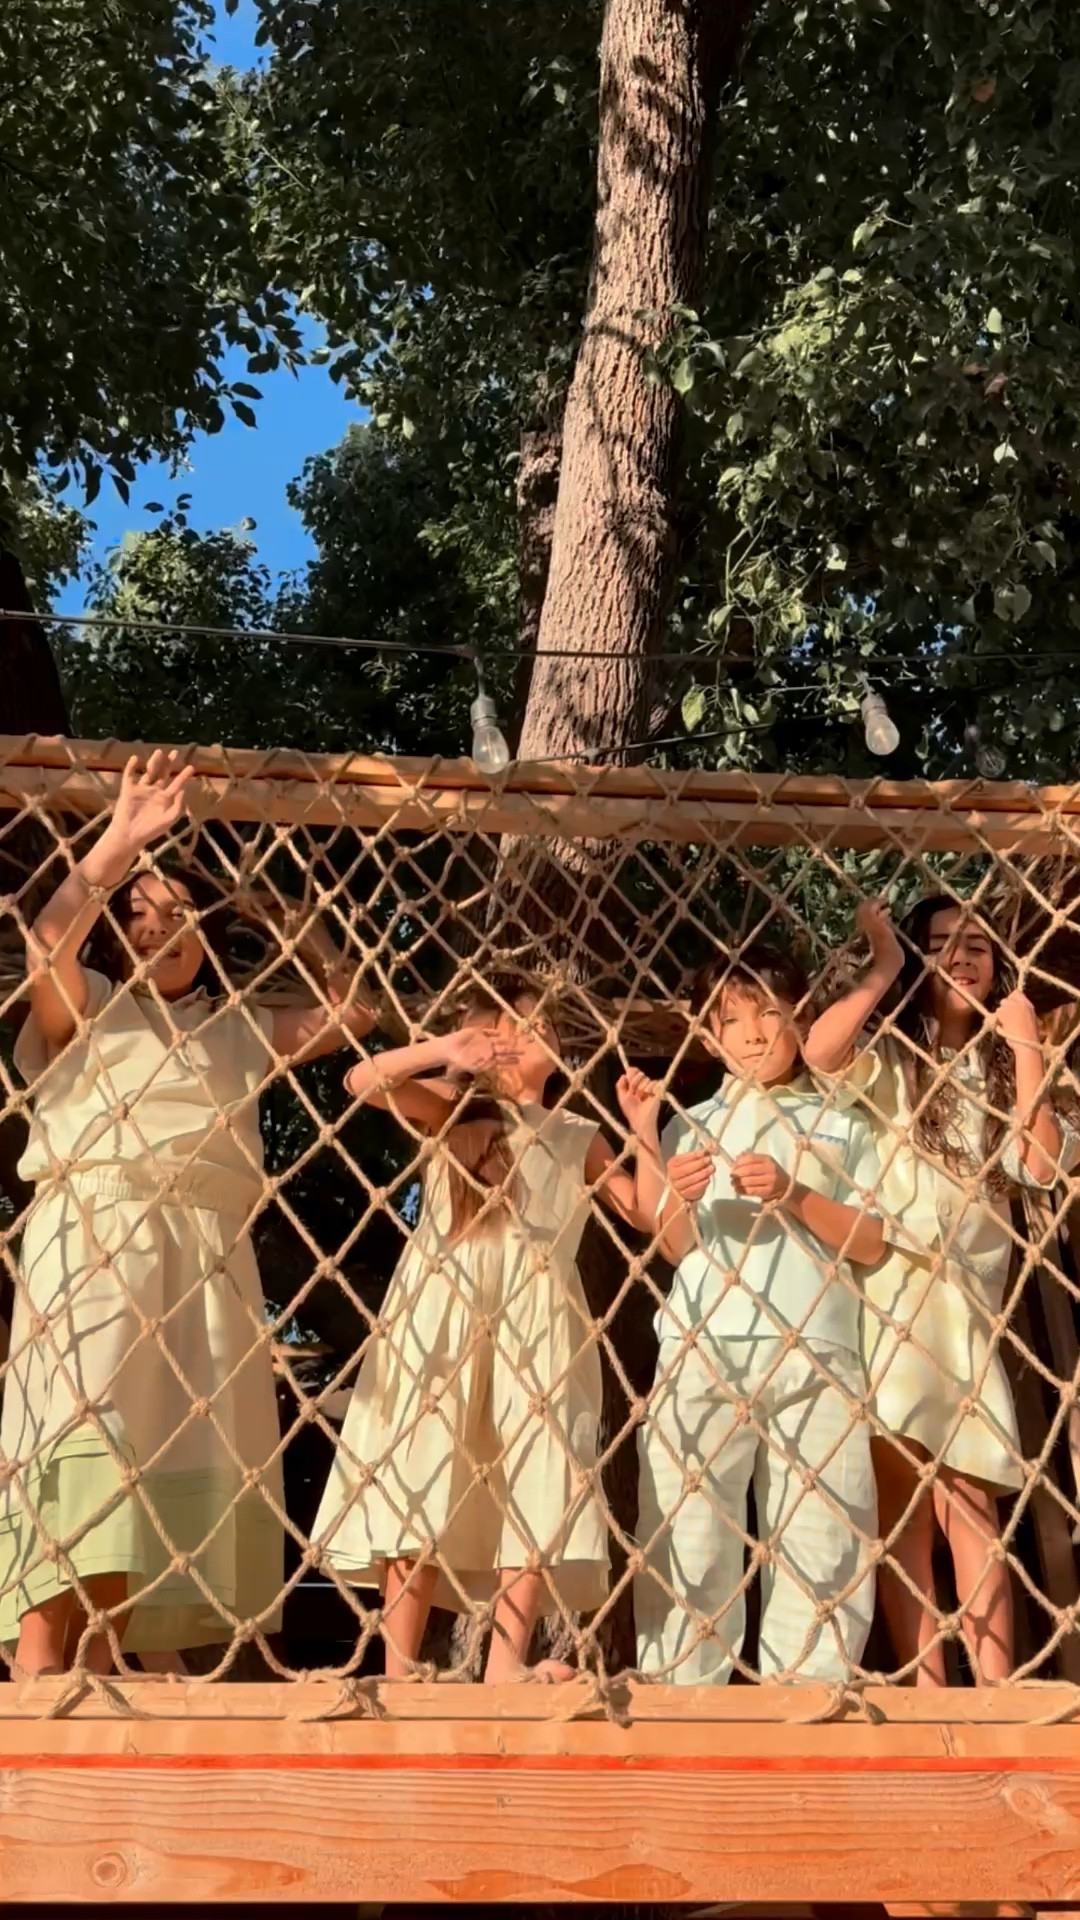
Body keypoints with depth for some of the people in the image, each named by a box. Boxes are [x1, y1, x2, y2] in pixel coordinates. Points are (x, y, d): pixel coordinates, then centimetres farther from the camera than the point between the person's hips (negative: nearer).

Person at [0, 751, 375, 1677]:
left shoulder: (239, 1031, 24)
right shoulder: (83, 1010, 12)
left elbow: (350, 1011, 25)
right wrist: (121, 840, -15)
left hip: (207, 1261, 4)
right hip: (95, 1243, -4)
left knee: (139, 1512, -1)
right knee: (75, 1477, -16)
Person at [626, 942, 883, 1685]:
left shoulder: (841, 1127, 14)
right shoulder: (691, 1126, 14)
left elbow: (870, 1244, 5)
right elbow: (676, 1249, 5)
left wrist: (792, 1193, -9)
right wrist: (676, 1199, -16)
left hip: (816, 1352, 0)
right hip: (704, 1351, 0)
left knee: (821, 1542, -1)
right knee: (690, 1539, -2)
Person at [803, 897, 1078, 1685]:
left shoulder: (1001, 1066, 16)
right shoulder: (886, 1055, 7)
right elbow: (820, 1051, -17)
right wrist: (884, 968, -9)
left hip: (968, 1299, 3)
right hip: (885, 1291, -3)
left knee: (971, 1501, 2)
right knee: (904, 1500, -3)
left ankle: (998, 1693, 2)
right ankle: (925, 1691, -1)